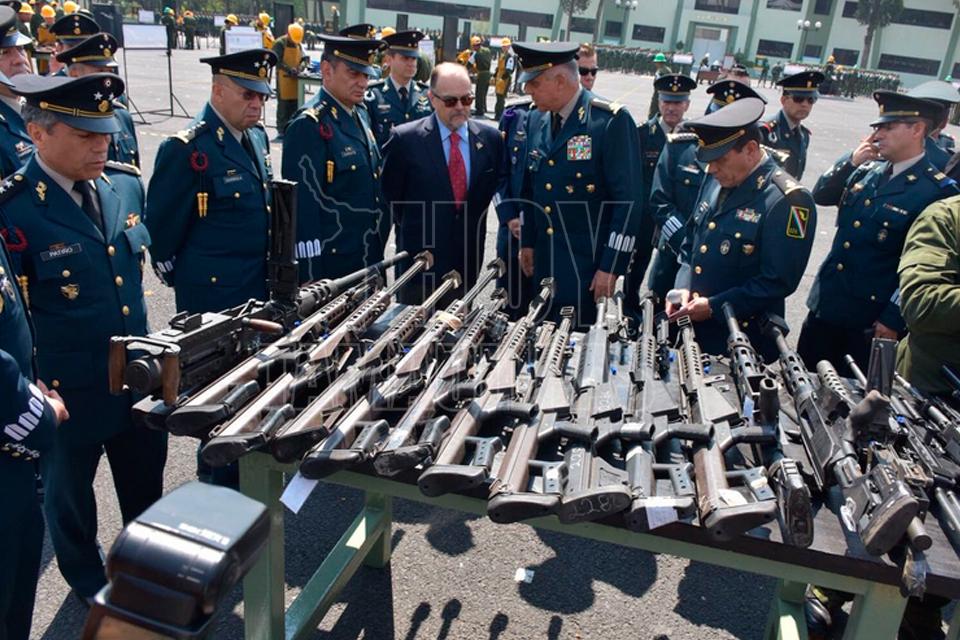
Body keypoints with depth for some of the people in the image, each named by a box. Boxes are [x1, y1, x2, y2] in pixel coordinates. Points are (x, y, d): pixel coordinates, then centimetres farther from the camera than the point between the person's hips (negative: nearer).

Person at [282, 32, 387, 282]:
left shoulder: (361, 115, 10)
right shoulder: (308, 125, -16)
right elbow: (303, 205, -19)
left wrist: (378, 251, 17)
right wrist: (312, 280, -20)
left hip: (370, 260, 8)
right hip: (331, 266, -8)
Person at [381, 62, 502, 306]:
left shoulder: (490, 138, 1)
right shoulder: (405, 139, -8)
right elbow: (390, 195, 2)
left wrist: (471, 223, 10)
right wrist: (413, 229, 7)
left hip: (468, 260, 3)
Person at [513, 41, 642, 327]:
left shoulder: (612, 121, -14)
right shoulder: (537, 119, 8)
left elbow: (628, 201, -16)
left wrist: (611, 267, -17)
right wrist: (527, 241, 15)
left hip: (587, 264, -6)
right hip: (543, 260, 6)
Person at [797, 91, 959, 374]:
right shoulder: (867, 170, 6)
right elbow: (820, 196, 5)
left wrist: (893, 319, -15)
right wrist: (851, 161, -9)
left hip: (871, 319, -6)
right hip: (825, 303, 6)